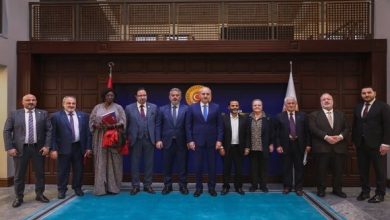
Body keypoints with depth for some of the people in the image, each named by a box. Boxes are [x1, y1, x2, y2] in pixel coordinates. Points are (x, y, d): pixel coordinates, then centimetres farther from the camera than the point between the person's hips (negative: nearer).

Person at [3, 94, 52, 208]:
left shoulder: (43, 114, 3)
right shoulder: (14, 114, 2)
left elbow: (49, 130, 1)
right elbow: (6, 131, 0)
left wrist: (47, 146, -8)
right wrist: (9, 148, -9)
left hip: (38, 148, 1)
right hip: (20, 148, -1)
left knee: (40, 173, 10)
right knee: (19, 175, 8)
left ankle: (40, 194, 25)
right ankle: (18, 197, 23)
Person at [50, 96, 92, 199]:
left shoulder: (83, 116, 6)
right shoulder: (56, 116, -1)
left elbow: (87, 132, 6)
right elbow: (53, 134, -4)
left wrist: (88, 147, 2)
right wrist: (53, 149, -9)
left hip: (79, 147, 3)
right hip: (63, 148, -2)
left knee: (78, 170, 12)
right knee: (63, 171, 7)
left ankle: (77, 188, 29)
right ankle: (62, 190, 22)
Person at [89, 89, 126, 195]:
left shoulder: (118, 108, 6)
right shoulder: (97, 107, 10)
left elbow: (123, 121, -1)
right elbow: (91, 121, 8)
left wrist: (114, 125, -18)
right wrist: (96, 125, -13)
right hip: (100, 138, 1)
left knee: (113, 162, 0)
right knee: (101, 162, 0)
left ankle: (113, 187, 7)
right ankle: (100, 188, 5)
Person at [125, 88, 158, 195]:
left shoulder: (154, 107, 6)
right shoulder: (129, 108, 3)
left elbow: (157, 123, 6)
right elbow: (126, 124, 4)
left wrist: (157, 138, 1)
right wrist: (127, 139, -2)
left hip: (149, 139, 1)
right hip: (135, 139, -1)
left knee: (149, 163, 7)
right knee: (135, 163, 6)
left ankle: (148, 185, 19)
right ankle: (135, 186, 17)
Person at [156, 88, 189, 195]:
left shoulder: (186, 109, 1)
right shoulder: (162, 109, 6)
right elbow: (158, 126, 4)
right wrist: (158, 140, -5)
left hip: (181, 142, -1)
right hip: (167, 142, 1)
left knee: (182, 165, 6)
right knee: (167, 165, 9)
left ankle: (183, 186, 19)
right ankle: (167, 185, 21)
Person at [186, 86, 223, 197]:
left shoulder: (216, 107, 3)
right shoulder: (192, 107, 2)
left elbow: (220, 125, 2)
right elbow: (188, 125, 1)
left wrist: (219, 140, -5)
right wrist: (190, 140, -5)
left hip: (212, 141, 1)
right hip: (197, 141, 0)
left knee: (212, 166, 7)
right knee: (198, 166, 5)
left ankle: (212, 187, 20)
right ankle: (199, 187, 19)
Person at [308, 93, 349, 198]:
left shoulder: (341, 114, 16)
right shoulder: (314, 115, 4)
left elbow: (346, 128, 9)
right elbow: (313, 129, -9)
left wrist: (340, 136, -11)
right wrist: (326, 137, -19)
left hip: (339, 148, 3)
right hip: (322, 148, -3)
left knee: (338, 170, 7)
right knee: (321, 170, 3)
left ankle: (337, 189, 22)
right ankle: (321, 189, 15)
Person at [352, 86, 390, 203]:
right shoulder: (358, 107, 13)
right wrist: (354, 141, 10)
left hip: (377, 144, -5)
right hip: (361, 144, 5)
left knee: (380, 170, 4)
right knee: (362, 169, 10)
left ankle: (380, 194, 15)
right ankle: (365, 192, 21)